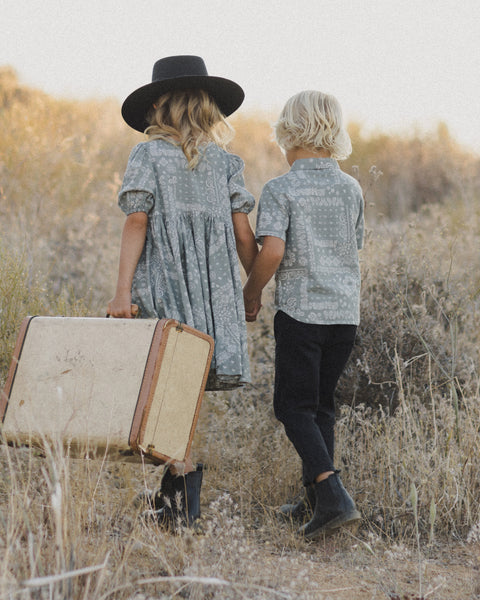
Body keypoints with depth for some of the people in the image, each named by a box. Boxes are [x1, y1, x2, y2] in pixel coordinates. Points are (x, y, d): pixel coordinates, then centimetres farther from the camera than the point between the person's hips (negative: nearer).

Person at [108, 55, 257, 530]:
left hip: (162, 281, -3)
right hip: (216, 286, 4)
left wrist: (122, 291, -11)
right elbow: (242, 233, 4)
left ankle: (184, 474, -17)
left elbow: (136, 222, -8)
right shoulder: (224, 161, 9)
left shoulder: (147, 155, 1)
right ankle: (173, 491, 16)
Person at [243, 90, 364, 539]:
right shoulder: (351, 189, 8)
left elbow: (272, 252, -19)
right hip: (346, 310, 5)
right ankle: (315, 500, 20)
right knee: (321, 404, 16)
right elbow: (354, 247, 14)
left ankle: (333, 494, -16)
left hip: (301, 309, -5)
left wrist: (251, 293, -3)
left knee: (294, 406, 1)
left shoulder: (280, 190, -8)